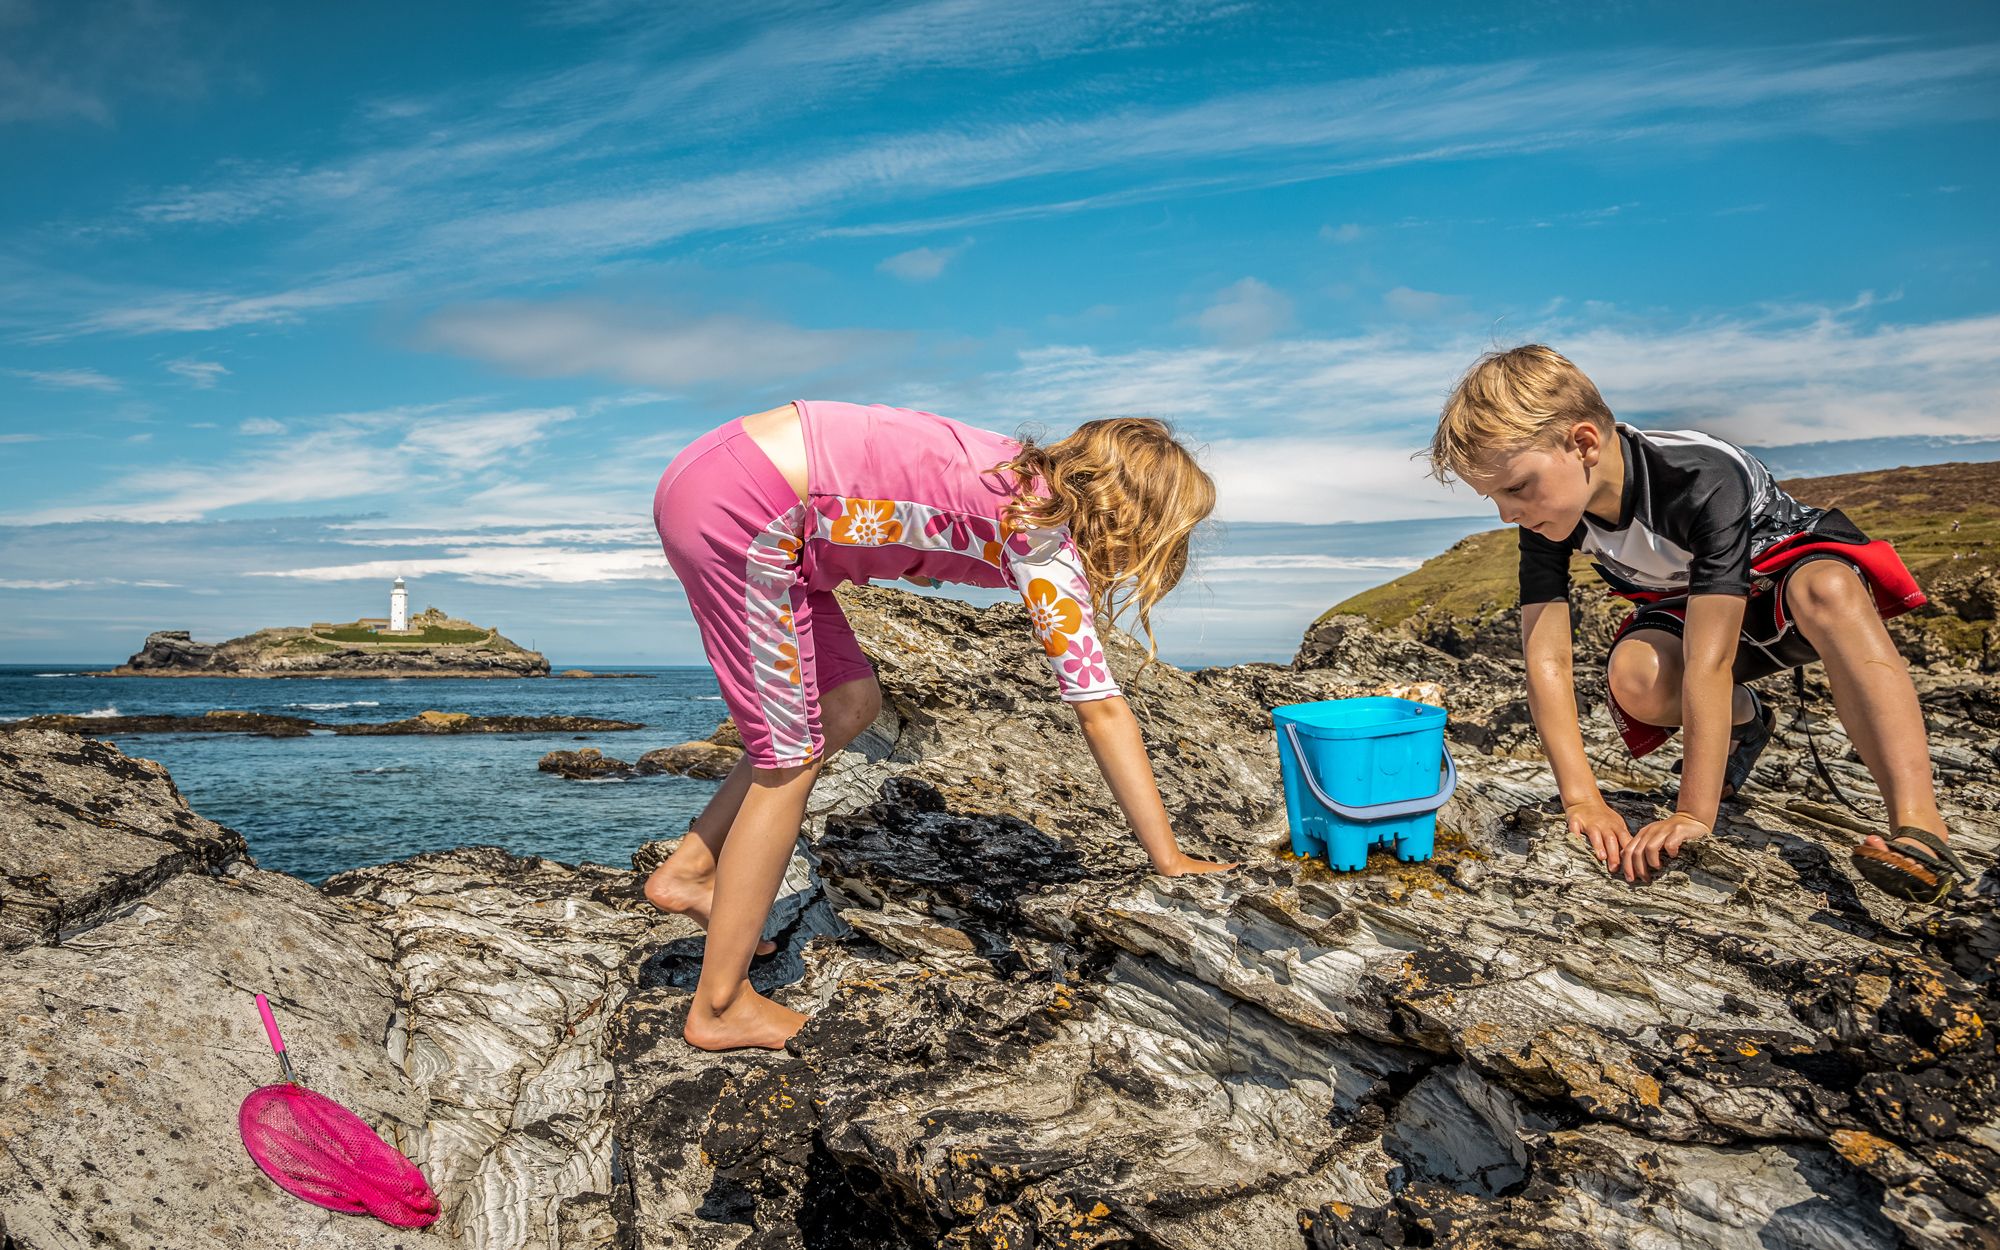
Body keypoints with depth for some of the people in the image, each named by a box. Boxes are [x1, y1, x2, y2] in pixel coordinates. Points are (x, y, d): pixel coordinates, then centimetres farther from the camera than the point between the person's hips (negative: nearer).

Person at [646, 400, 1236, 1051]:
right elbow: (1103, 713, -13)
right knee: (791, 759, 0)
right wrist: (1170, 862, -8)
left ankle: (689, 871, 23)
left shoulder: (1027, 479, 12)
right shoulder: (1048, 538, -12)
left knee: (849, 705, 13)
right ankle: (720, 1008, 12)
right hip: (738, 510, -9)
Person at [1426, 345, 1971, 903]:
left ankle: (1918, 824, -43)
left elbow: (1709, 659, -42)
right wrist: (1583, 799, -33)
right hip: (1686, 604, 4)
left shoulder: (1704, 481, -38)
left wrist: (1693, 814, -43)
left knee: (1826, 591, -39)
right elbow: (1547, 661, -26)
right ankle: (1742, 721, 3)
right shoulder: (1548, 515, -23)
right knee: (1634, 676, -30)